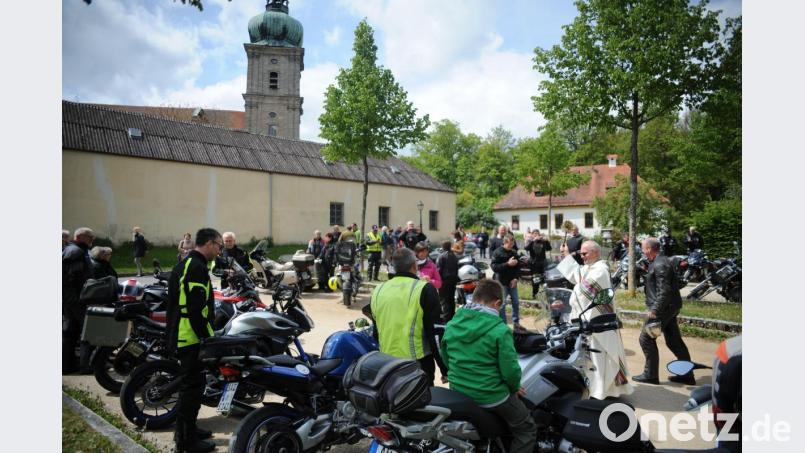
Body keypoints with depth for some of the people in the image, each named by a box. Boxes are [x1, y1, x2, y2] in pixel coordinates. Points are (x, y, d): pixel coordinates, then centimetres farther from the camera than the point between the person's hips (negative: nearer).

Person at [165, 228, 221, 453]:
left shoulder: (184, 264, 15)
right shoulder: (197, 267, -18)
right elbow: (196, 308, -24)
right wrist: (207, 337, -19)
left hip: (180, 334, 11)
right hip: (192, 337, -10)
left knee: (189, 383, 20)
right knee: (193, 385, -2)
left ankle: (185, 430, 31)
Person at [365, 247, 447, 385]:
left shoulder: (378, 290, 4)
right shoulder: (425, 289, -11)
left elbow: (376, 331, 12)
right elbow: (435, 330, -12)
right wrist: (445, 368, -5)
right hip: (418, 362, -5)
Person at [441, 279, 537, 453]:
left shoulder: (451, 325, -3)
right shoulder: (499, 330, -20)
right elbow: (510, 370, -18)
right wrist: (514, 388, 3)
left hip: (457, 392, 7)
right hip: (491, 396, -6)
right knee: (526, 429, 15)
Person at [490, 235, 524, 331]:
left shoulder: (514, 253, 8)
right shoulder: (497, 252, -10)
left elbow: (518, 266, 12)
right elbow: (494, 267, -18)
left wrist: (515, 278, -3)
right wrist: (507, 264, -24)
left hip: (512, 282, 6)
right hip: (502, 282, -6)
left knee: (516, 302, 10)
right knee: (502, 304, -2)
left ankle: (516, 323, 22)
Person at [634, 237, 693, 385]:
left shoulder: (659, 265, -18)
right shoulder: (663, 261, 13)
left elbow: (664, 290, -24)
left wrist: (655, 310, -25)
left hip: (663, 308, -10)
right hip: (671, 307, 10)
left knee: (646, 338, -2)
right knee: (674, 341, 14)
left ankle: (650, 374, 4)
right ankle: (687, 375, 21)